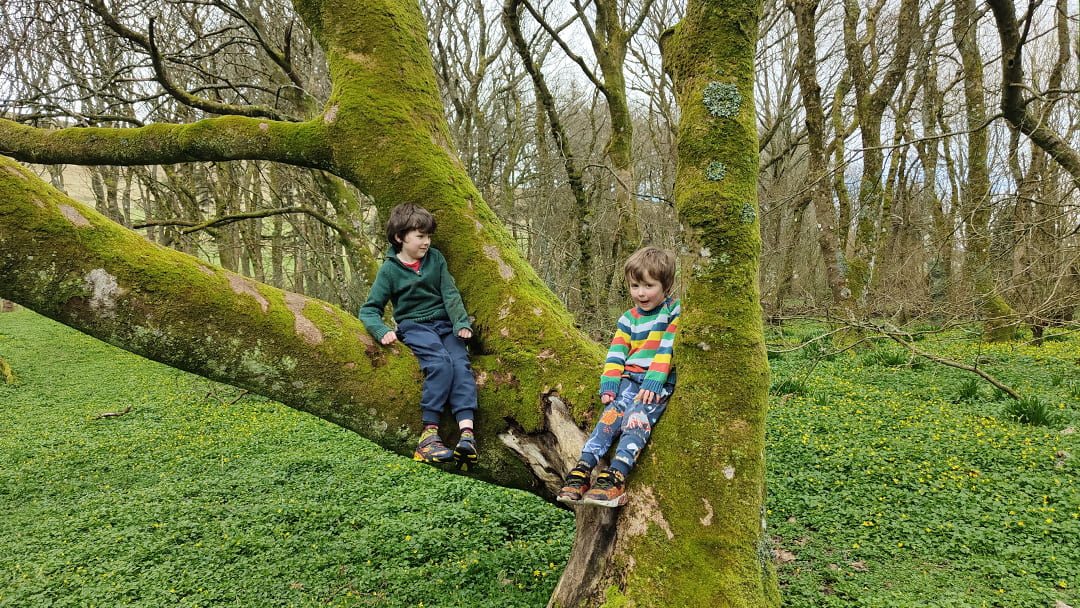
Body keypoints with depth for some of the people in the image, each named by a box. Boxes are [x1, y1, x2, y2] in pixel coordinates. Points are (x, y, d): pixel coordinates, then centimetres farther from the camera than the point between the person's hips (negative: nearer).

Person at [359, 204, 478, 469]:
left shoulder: (435, 258, 8)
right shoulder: (390, 269, 0)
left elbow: (450, 294, 5)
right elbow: (369, 309, 1)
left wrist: (461, 323, -10)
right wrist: (382, 331, -19)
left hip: (444, 323, 3)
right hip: (414, 326, -3)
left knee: (460, 363, -24)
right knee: (440, 363, -31)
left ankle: (467, 431, -37)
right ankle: (429, 433, -32)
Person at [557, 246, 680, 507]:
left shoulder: (675, 312, 1)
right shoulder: (628, 319, 14)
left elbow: (668, 349, -9)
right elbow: (616, 354, 8)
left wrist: (653, 381, -18)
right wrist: (608, 385, -7)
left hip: (660, 382, -4)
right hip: (629, 378, 4)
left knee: (637, 417, -29)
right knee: (612, 414, -21)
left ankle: (616, 477, -38)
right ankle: (582, 470, -31)